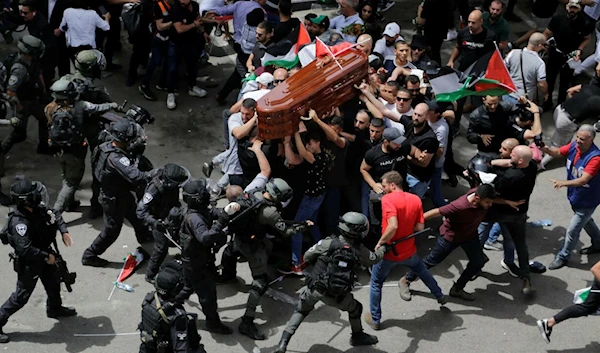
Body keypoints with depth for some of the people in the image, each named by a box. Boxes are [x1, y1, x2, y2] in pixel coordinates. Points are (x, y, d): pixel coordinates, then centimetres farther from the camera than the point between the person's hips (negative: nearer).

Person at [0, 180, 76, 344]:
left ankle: (54, 309, 54)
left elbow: (55, 216, 9)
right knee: (21, 296, 1)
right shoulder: (19, 222, -36)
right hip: (29, 264, -8)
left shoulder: (38, 209, -11)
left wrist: (64, 231, -6)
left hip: (44, 255, 9)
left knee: (53, 284, 27)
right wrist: (46, 256, -30)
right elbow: (25, 249, -40)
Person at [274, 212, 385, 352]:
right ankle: (357, 337, 47)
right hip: (336, 296, 0)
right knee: (355, 309, 27)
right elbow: (375, 258, 16)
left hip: (314, 289, 0)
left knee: (300, 312, 21)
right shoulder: (360, 252, -6)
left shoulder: (329, 243, -10)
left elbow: (307, 256, -1)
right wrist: (383, 248, 37)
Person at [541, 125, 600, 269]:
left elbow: (583, 180, -40)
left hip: (587, 200, -7)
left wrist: (563, 183, -54)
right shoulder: (574, 146, -14)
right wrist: (544, 148, -23)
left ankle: (563, 257, 24)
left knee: (572, 230, 4)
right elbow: (557, 152, -1)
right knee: (586, 221, 30)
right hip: (575, 196, 8)